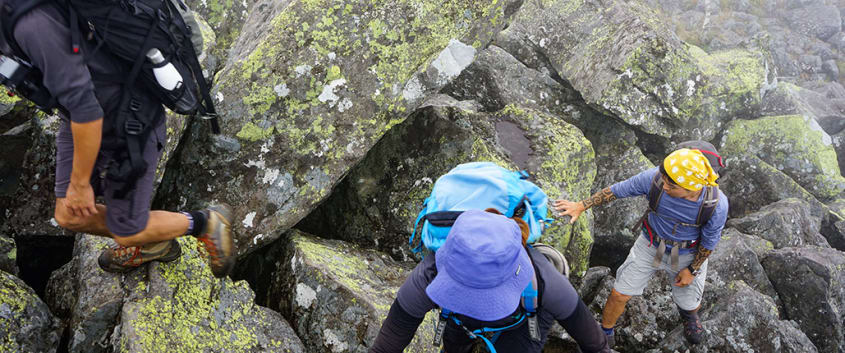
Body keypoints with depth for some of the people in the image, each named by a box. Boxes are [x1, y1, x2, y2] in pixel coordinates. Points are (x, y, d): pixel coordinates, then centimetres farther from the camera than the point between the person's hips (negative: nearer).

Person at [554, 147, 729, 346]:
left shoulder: (717, 204, -33)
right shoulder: (654, 178, -32)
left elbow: (710, 240, -15)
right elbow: (618, 190, -17)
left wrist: (692, 270, -5)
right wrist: (581, 206, -13)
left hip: (688, 254, -1)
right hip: (651, 245, 1)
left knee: (689, 303, 18)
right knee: (620, 294, 5)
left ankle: (689, 315, 58)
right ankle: (605, 332, 34)